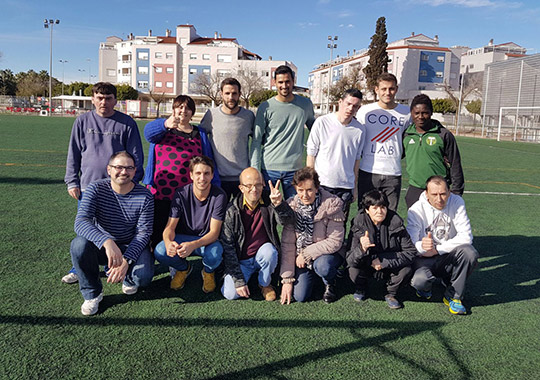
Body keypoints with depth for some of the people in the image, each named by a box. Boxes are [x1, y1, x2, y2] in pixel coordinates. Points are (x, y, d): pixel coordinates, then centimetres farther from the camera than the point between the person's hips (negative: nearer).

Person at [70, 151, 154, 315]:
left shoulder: (145, 197, -12)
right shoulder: (95, 189, -13)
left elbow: (143, 233, -13)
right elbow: (81, 222, -27)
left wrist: (126, 261, -29)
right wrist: (107, 242, -46)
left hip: (132, 247, 0)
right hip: (101, 247, 1)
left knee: (143, 276, -29)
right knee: (79, 244, -32)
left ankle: (128, 279, 14)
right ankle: (92, 292, -5)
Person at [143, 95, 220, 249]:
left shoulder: (200, 135, 15)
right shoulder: (162, 129, 10)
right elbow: (149, 131, -15)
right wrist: (165, 124, -37)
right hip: (160, 193, -1)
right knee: (159, 233, 3)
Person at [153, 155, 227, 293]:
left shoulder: (219, 195, -19)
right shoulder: (181, 194, -13)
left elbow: (214, 232, -21)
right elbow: (170, 226, -13)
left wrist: (193, 245, -40)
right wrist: (168, 242, -38)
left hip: (207, 240, -2)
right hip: (183, 238, 2)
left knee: (215, 254, -37)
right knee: (160, 252, -28)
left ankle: (208, 272, 5)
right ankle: (183, 268, 9)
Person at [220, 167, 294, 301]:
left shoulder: (268, 204, -9)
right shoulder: (232, 211, -13)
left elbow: (287, 219, -28)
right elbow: (227, 246, -13)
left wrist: (279, 204, -51)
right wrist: (238, 281, -17)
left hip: (262, 255, 1)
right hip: (241, 261, -1)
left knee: (269, 251, -32)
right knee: (230, 294, -20)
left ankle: (265, 284, -1)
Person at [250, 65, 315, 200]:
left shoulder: (306, 104, 6)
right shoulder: (265, 108, -2)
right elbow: (256, 141, -1)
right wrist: (254, 170, -8)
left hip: (294, 168, 2)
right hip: (269, 168, -1)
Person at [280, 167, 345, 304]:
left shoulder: (331, 205, -18)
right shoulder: (292, 207, -8)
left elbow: (335, 242, -19)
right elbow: (287, 244, -7)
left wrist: (307, 254, -19)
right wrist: (287, 279, -9)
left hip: (328, 253, -3)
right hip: (301, 257, 3)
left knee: (322, 266, -36)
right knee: (299, 296, -10)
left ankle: (330, 283, 1)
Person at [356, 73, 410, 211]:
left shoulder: (406, 112, 4)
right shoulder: (365, 111, 1)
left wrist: (395, 157, 8)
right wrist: (365, 156, 7)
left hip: (393, 174, 1)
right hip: (367, 172, -1)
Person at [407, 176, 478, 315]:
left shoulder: (457, 202, -8)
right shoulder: (416, 210, -13)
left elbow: (466, 236, -15)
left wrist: (437, 249, -22)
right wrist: (422, 246, -42)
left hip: (450, 256, 2)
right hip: (425, 258, -2)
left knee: (469, 253, -30)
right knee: (419, 280, -32)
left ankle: (453, 296, -6)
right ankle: (425, 287, 11)